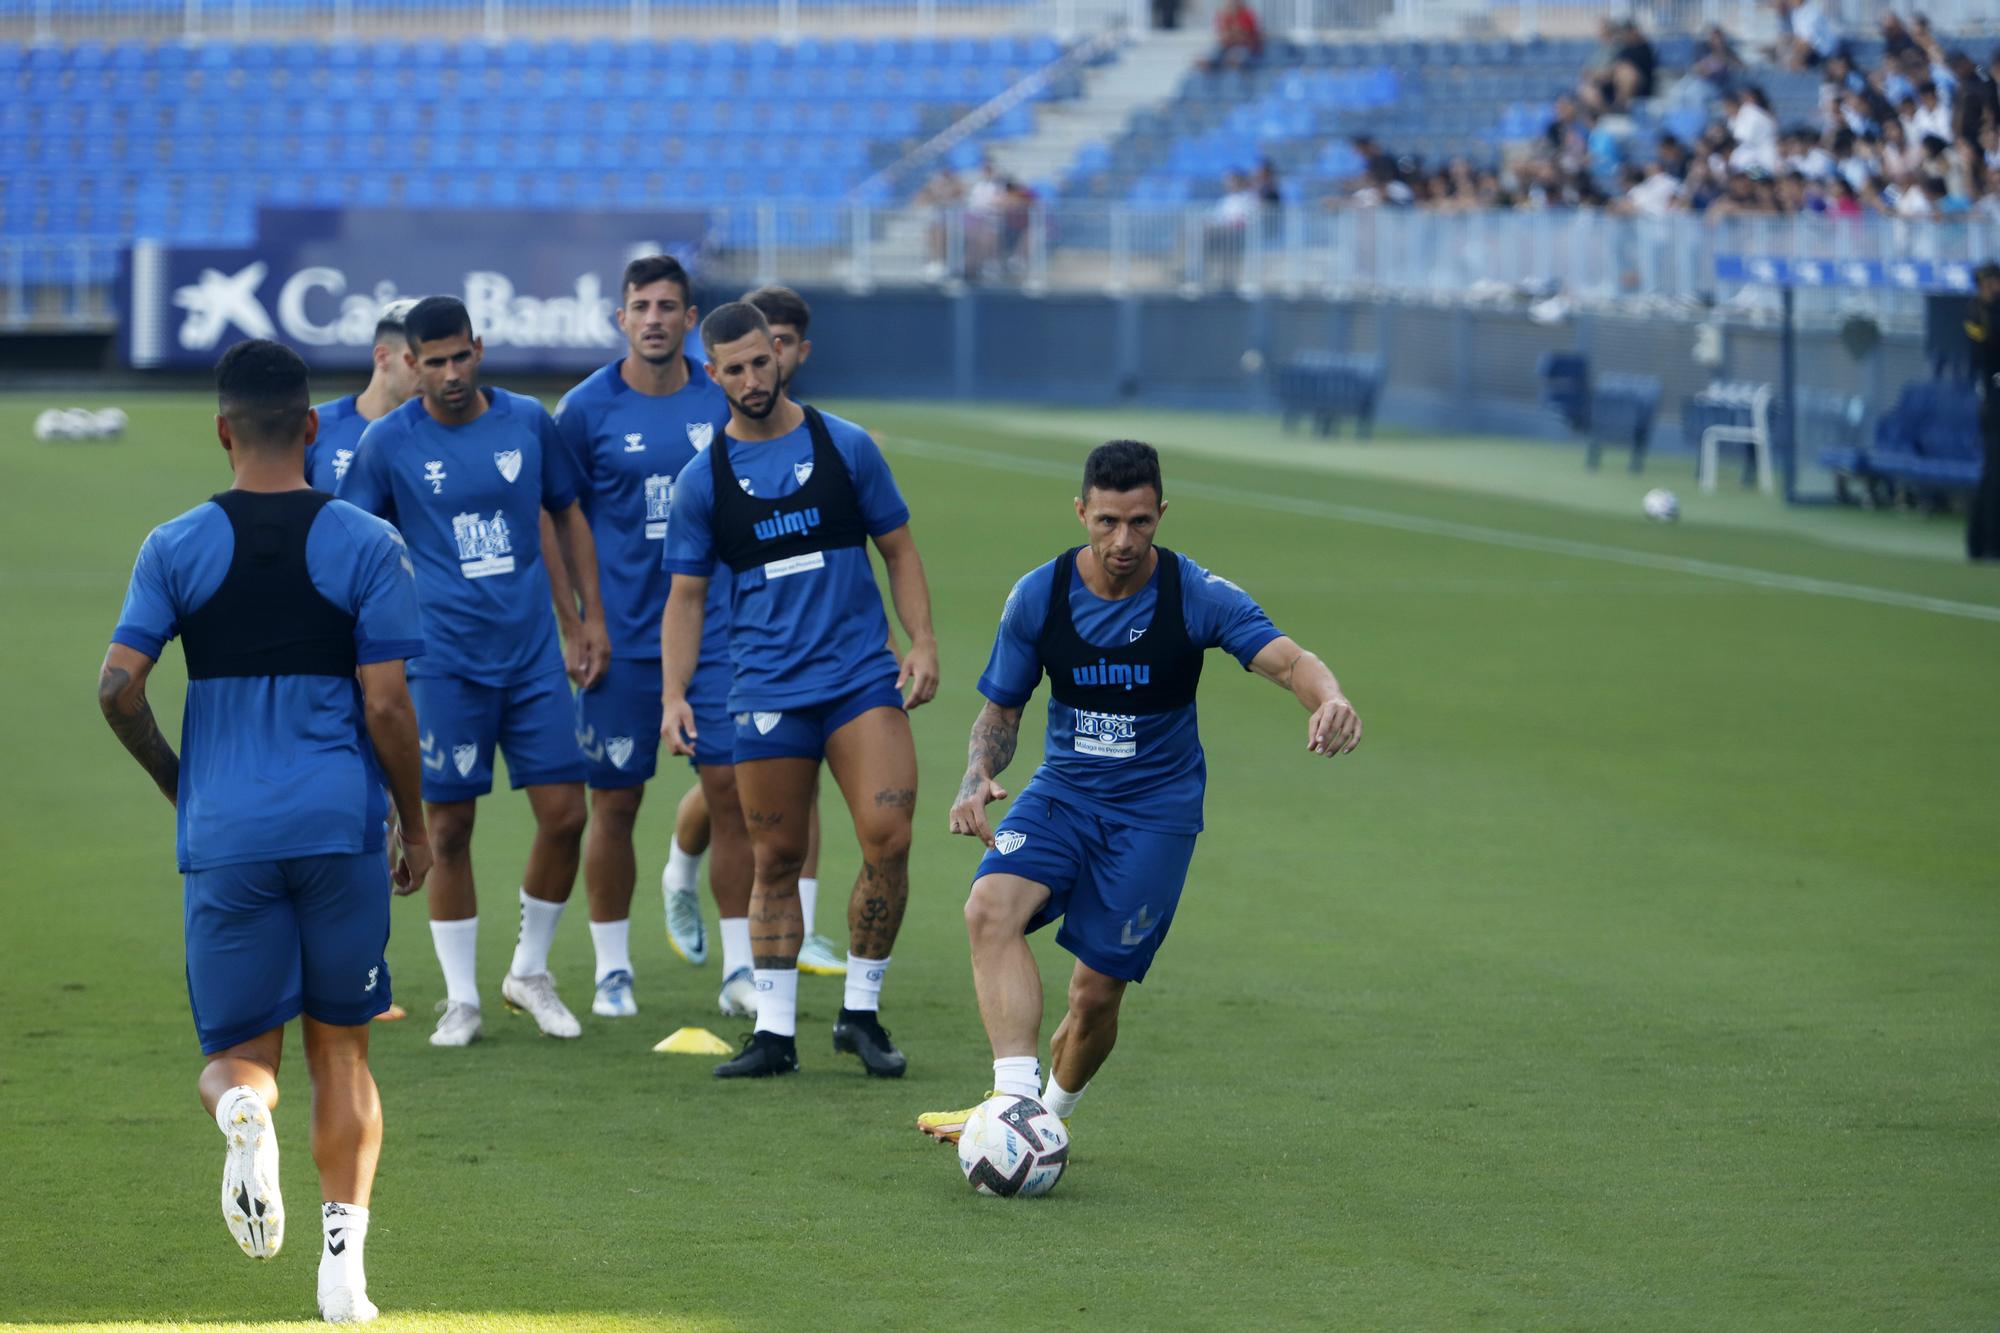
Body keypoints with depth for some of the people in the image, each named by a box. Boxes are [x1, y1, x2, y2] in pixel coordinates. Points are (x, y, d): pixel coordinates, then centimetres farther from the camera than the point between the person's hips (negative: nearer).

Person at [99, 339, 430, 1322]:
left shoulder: (177, 548, 2)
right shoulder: (367, 545, -1)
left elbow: (117, 686, -4)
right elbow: (387, 706, -4)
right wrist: (414, 826, 9)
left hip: (223, 834, 0)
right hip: (341, 826, 0)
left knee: (239, 1051, 8)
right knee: (340, 1051, 12)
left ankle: (241, 1111, -28)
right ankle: (343, 1258, 2)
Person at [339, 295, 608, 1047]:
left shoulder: (528, 422, 4)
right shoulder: (389, 443, -3)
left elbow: (568, 514, 16)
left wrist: (592, 615, 13)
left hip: (532, 652, 2)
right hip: (443, 663, -2)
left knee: (564, 814, -2)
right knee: (449, 828, -1)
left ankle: (530, 972, 19)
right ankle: (461, 1000, 11)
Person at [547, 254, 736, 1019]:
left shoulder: (722, 404, 3)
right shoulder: (586, 410, -4)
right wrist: (572, 626, -5)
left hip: (713, 631, 2)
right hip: (621, 639, -2)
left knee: (733, 788, -3)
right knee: (615, 802, 2)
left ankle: (743, 965, 4)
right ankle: (611, 970, 14)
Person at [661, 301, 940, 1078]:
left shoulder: (845, 446, 5)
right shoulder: (703, 482, 5)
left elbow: (898, 550, 11)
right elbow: (686, 596, 9)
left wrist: (922, 644, -1)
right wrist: (674, 695, -2)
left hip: (862, 675, 0)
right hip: (766, 688, 0)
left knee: (888, 838, -13)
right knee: (776, 860, 2)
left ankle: (862, 1013, 2)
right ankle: (775, 1030, 11)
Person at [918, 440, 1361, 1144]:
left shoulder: (1197, 596, -13)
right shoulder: (1037, 596, -5)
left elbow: (1287, 660, -26)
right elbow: (1001, 708, 7)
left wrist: (1328, 698, -50)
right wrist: (978, 777, -14)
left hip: (1156, 809, -2)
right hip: (1063, 790, 2)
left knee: (1097, 992, -5)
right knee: (991, 907, -28)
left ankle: (1050, 1111, 25)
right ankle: (1017, 1096, -35)